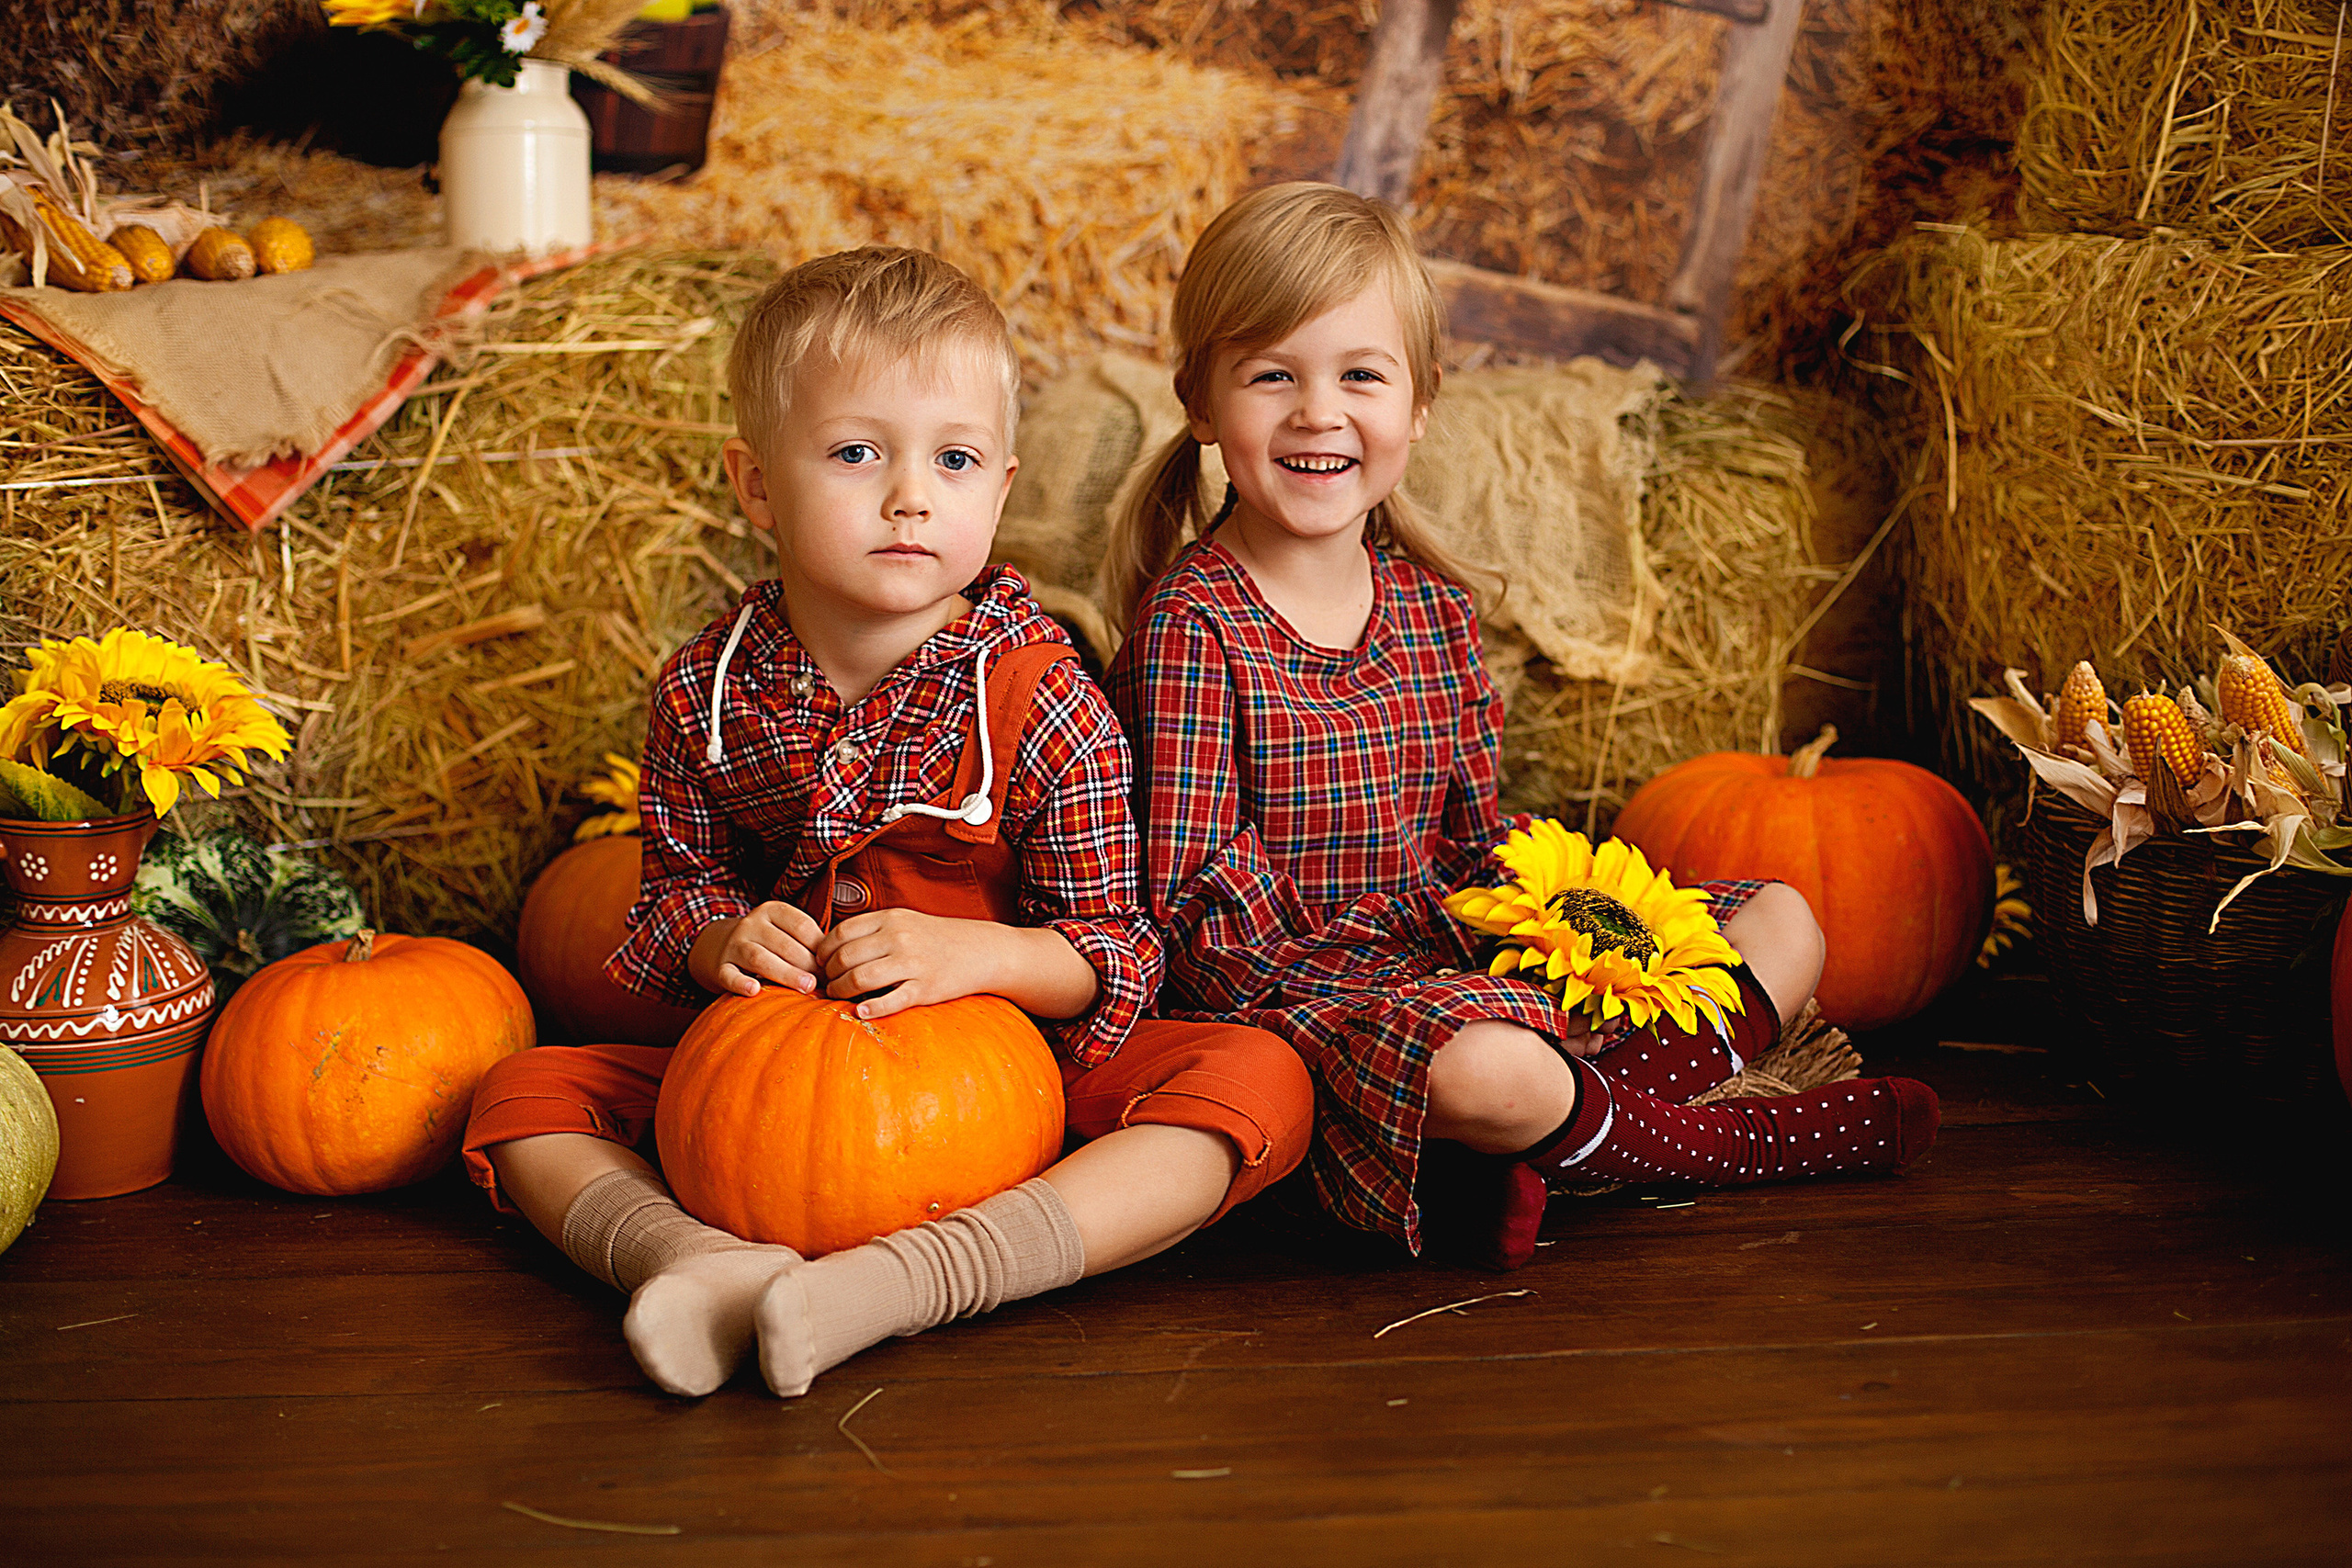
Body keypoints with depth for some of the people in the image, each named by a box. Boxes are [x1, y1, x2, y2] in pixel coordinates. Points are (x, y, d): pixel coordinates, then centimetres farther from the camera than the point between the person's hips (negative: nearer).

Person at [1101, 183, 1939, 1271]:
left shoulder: (1433, 606, 9)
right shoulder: (1191, 622, -12)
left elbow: (1474, 835, 13)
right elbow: (1193, 895, -16)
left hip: (1455, 960, 8)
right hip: (1295, 993, -8)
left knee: (1783, 923, 6)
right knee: (1481, 1067, -40)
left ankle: (1571, 1132, -17)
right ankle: (1702, 1144, -7)